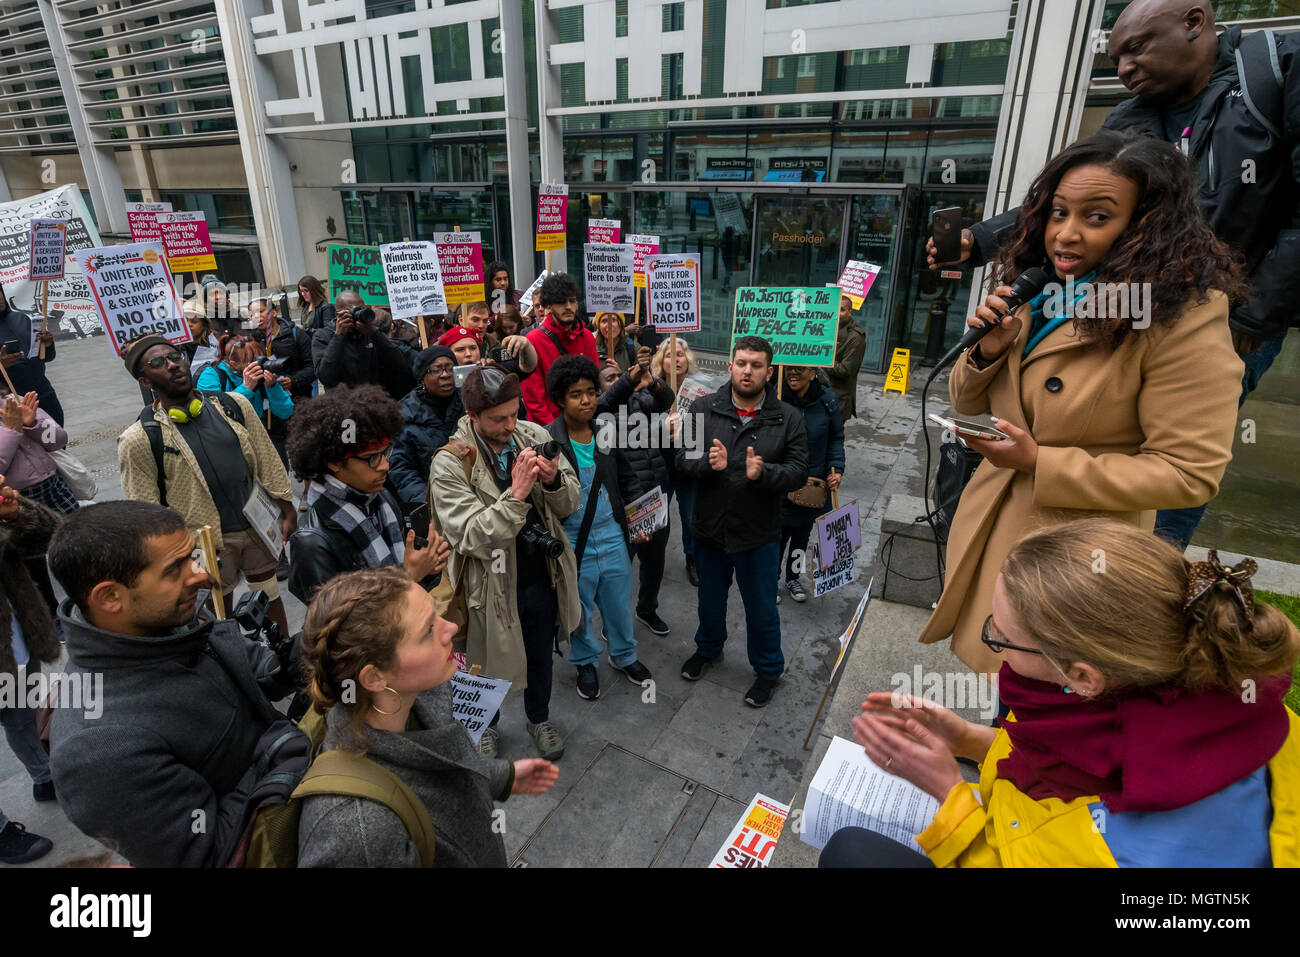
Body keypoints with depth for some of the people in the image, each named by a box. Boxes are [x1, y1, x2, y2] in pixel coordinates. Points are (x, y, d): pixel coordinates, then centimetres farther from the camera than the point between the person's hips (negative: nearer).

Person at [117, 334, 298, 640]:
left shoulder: (234, 404, -2)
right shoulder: (139, 439, -12)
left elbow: (267, 460, 4)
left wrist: (287, 509, 4)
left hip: (259, 526, 3)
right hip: (206, 543, -3)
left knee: (271, 599, 20)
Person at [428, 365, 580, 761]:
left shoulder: (533, 436, -9)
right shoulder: (450, 464, -20)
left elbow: (569, 503, -2)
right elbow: (473, 538, -26)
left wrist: (554, 480, -24)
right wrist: (516, 494, -36)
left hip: (542, 576, 4)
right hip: (491, 585, -3)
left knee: (540, 656, 26)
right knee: (489, 662, 22)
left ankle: (539, 718, 54)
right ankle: (486, 724, 53)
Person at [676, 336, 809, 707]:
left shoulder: (788, 418, -7)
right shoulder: (703, 408, -5)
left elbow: (798, 471, -11)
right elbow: (683, 457, -8)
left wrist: (763, 473, -30)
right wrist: (708, 463, -29)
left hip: (758, 534, -1)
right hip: (710, 527, 2)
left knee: (761, 607, 14)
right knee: (710, 599, 23)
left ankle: (768, 670, 39)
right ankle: (708, 648, 51)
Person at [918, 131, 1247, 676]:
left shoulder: (1184, 319, -19)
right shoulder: (1034, 295, 3)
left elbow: (1190, 472, -18)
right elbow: (969, 409, 7)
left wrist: (1041, 464, -23)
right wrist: (987, 353, -14)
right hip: (985, 529, 6)